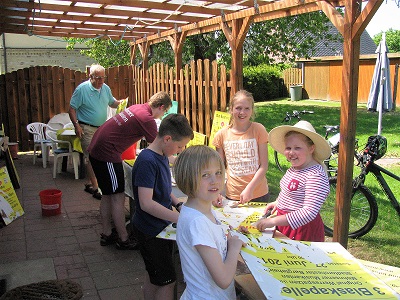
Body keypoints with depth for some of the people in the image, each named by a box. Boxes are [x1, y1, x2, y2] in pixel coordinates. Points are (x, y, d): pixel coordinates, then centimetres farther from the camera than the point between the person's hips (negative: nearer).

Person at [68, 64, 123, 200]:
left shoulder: (106, 88, 6)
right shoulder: (82, 89, -11)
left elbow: (112, 103, 19)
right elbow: (72, 109, -9)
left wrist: (120, 102, -3)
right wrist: (76, 125, -20)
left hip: (102, 128, 7)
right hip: (87, 129, -7)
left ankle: (90, 183, 26)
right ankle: (95, 188, -4)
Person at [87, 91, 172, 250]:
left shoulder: (137, 108, 12)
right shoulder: (147, 119, -16)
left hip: (96, 149, 10)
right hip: (107, 154, -10)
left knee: (107, 195, 18)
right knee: (118, 197, 1)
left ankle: (107, 234, 29)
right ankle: (124, 240, 11)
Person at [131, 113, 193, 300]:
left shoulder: (163, 157, 5)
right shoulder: (147, 161, -24)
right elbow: (146, 203, -29)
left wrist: (178, 204, 1)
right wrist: (181, 218, -28)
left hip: (161, 226, 9)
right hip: (150, 231, -9)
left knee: (153, 276, 20)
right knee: (167, 281, 0)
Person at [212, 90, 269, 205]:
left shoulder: (259, 130, -6)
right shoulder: (222, 135, -1)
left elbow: (264, 166, -7)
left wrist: (249, 188, -17)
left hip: (258, 194, -1)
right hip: (232, 196, 1)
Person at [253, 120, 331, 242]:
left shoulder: (316, 176, -24)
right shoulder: (294, 168, 5)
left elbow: (309, 213, -30)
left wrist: (273, 221, -32)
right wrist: (278, 202, 7)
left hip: (303, 230, -8)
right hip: (284, 226, 8)